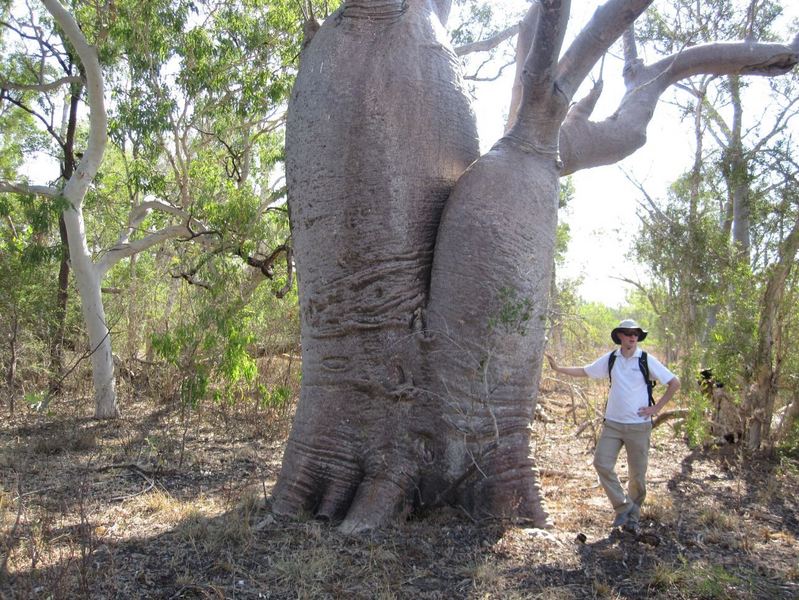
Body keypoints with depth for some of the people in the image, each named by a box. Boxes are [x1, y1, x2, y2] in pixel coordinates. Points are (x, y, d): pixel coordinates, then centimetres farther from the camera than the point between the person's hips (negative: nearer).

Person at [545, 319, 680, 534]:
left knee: (637, 474, 5)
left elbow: (674, 383, -1)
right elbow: (584, 371, 13)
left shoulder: (647, 360, -5)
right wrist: (558, 368, 6)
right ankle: (623, 507, 9)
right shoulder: (610, 359, 4)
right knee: (602, 464, -8)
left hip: (638, 425, -2)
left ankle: (632, 517, 23)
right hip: (612, 423, 3)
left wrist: (656, 408, -5)